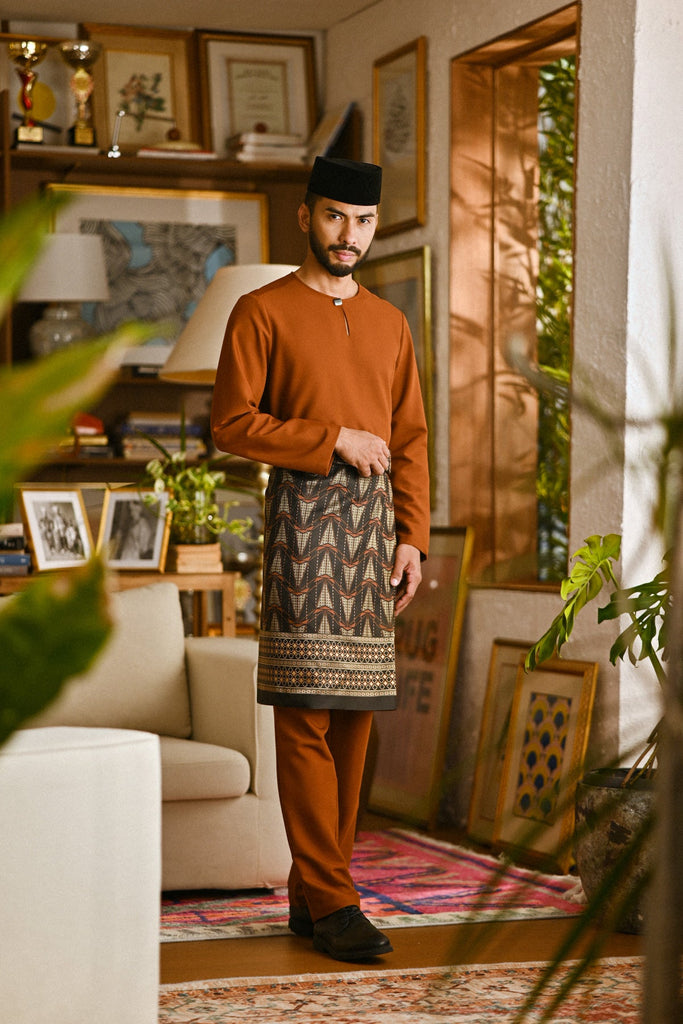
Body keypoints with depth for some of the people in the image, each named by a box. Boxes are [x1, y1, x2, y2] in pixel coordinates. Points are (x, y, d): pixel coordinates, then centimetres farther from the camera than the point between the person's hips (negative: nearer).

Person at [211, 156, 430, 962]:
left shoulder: (389, 322, 17)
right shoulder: (262, 312, 2)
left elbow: (410, 440, 16)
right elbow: (231, 422, -5)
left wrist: (412, 536, 6)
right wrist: (335, 439, -11)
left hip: (373, 525, 5)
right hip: (302, 514, -5)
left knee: (355, 714, 4)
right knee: (306, 714, -9)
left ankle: (311, 895, 12)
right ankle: (331, 901, -6)